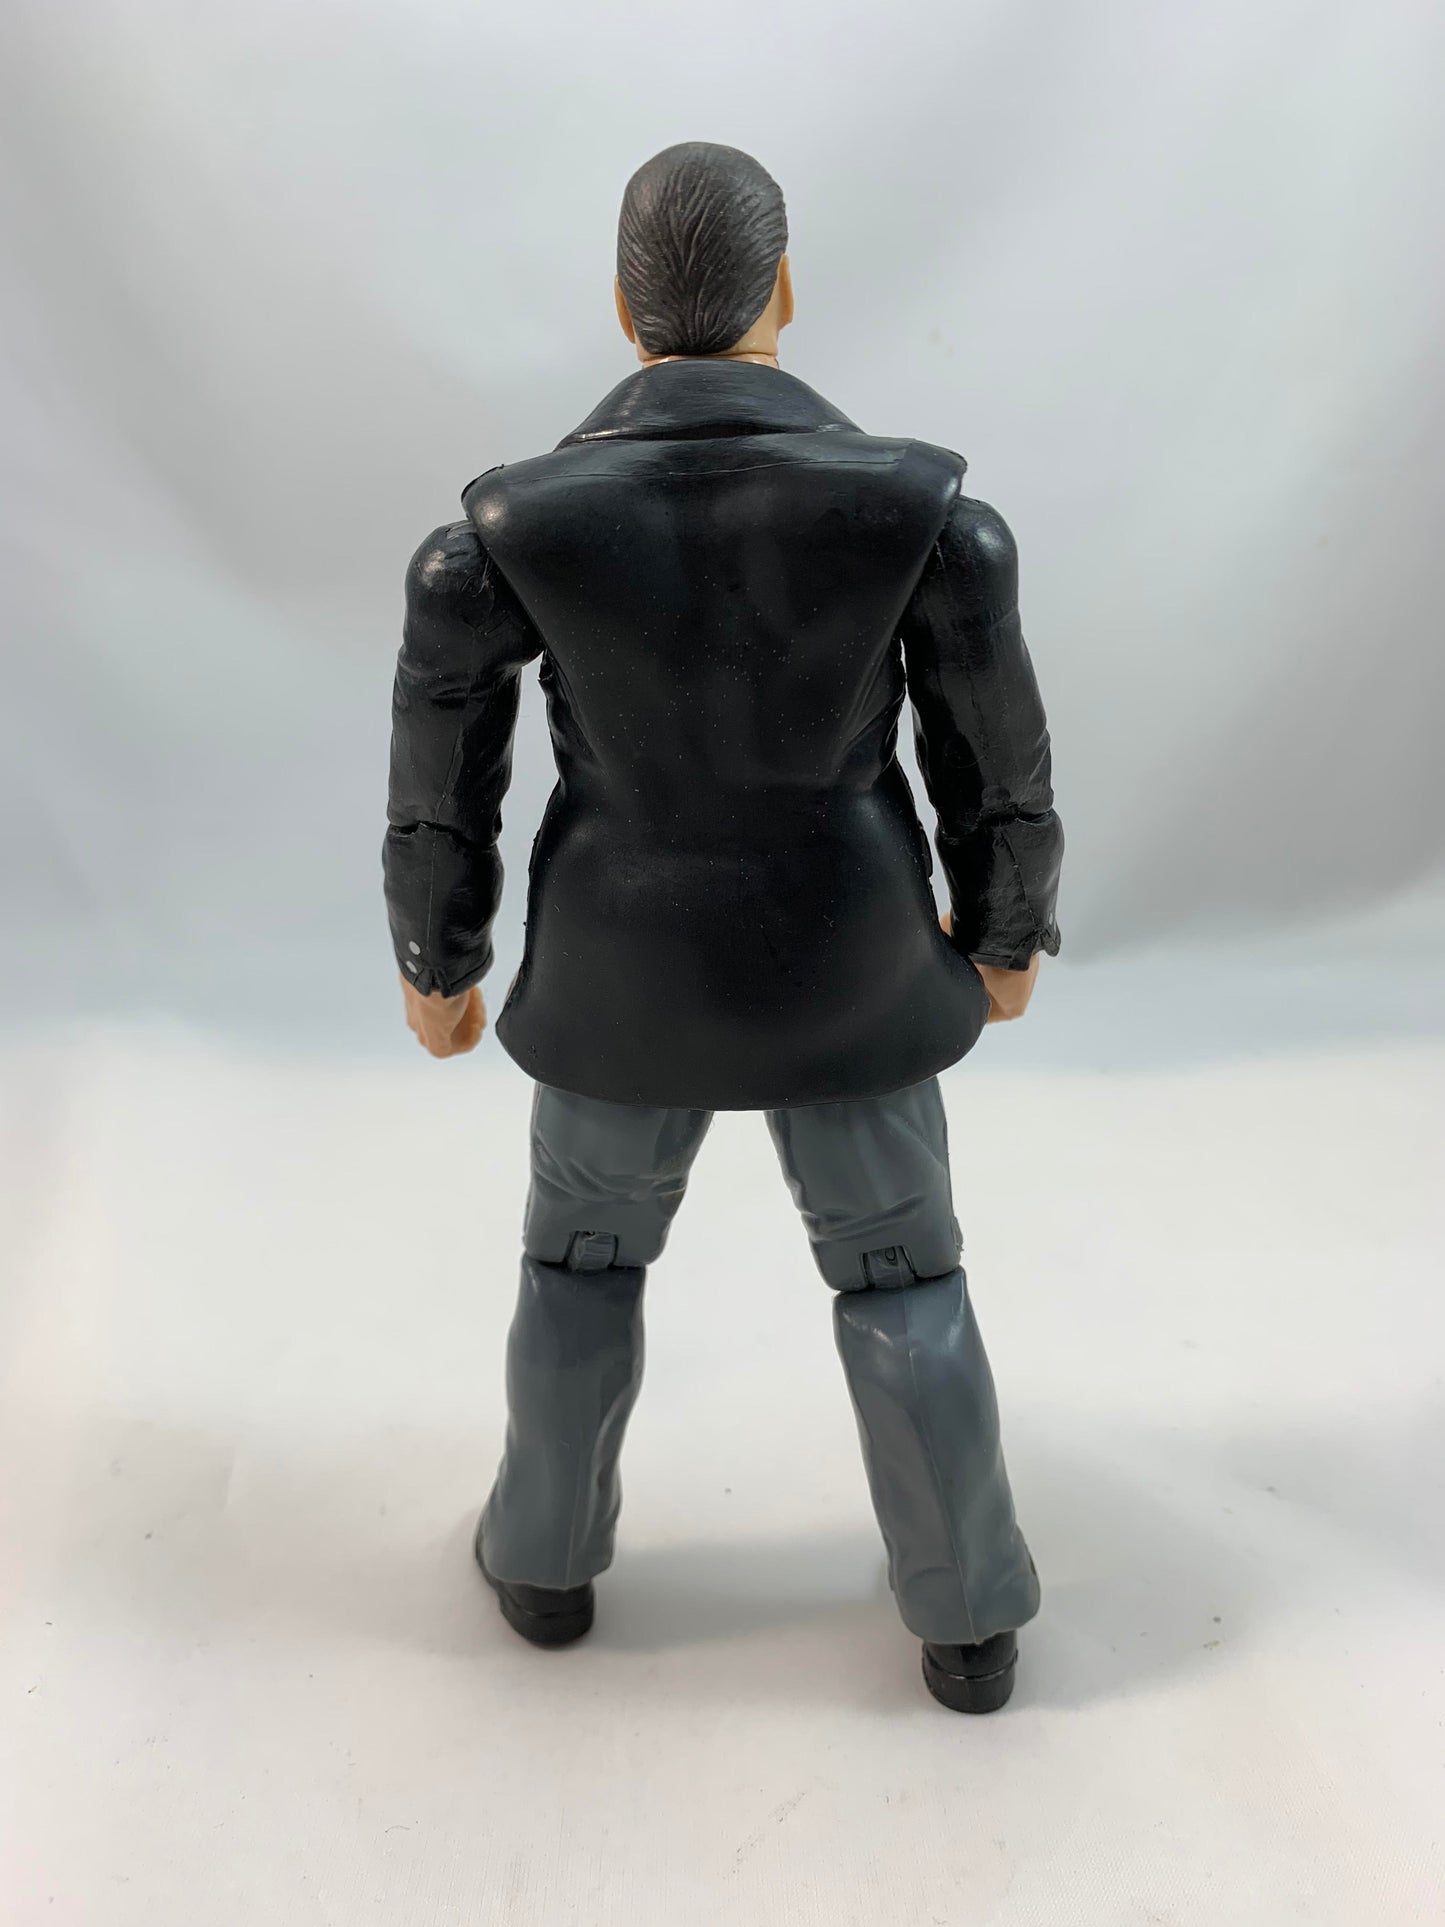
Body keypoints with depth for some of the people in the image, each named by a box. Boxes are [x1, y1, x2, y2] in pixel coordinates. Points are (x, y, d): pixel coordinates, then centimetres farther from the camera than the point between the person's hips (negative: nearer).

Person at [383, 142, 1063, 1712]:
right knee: (898, 1273, 19)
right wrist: (1007, 936, 10)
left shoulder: (503, 527, -17)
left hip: (632, 970, 1)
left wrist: (434, 965, 10)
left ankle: (548, 1553, 43)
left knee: (585, 1248, 25)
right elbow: (996, 761, -8)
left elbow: (440, 786, -8)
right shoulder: (923, 506, -19)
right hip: (844, 964, 0)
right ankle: (966, 1617, 32)